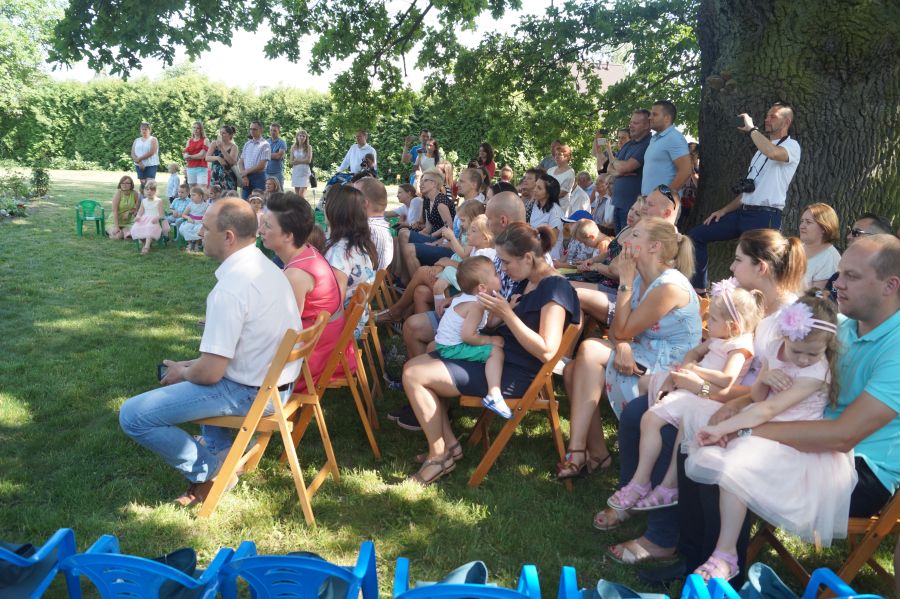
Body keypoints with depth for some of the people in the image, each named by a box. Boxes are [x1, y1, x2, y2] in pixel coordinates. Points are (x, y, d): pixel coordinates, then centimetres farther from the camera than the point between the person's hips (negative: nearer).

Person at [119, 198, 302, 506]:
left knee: (132, 415, -8)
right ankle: (220, 451, 25)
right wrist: (192, 365, 14)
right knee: (195, 369, 38)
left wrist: (183, 373, -1)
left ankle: (210, 469, 6)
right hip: (280, 381, 10)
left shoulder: (230, 288, -26)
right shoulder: (265, 266, 4)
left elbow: (211, 373, -23)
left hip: (250, 394, -10)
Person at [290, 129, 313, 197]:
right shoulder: (293, 147, 7)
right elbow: (292, 162, 3)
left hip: (305, 172, -3)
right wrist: (303, 161, -9)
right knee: (296, 194, 4)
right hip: (295, 172, 3)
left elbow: (308, 160, -8)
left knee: (301, 194, -15)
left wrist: (297, 161, -4)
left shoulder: (308, 147, 0)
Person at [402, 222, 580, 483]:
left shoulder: (555, 288, -16)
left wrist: (507, 314, -24)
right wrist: (498, 310, -1)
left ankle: (439, 455, 0)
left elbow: (546, 351, -24)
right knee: (414, 365, 9)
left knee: (414, 376, -15)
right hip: (497, 359, 10)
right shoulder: (527, 282, 12)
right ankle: (449, 443, 8)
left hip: (514, 375, -10)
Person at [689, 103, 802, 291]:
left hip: (765, 216, -8)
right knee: (696, 235, 3)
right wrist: (724, 210, 14)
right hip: (742, 212, 8)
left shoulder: (791, 146, -1)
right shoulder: (762, 148, 26)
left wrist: (751, 129, -15)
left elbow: (773, 152, -29)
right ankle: (699, 288, 4)